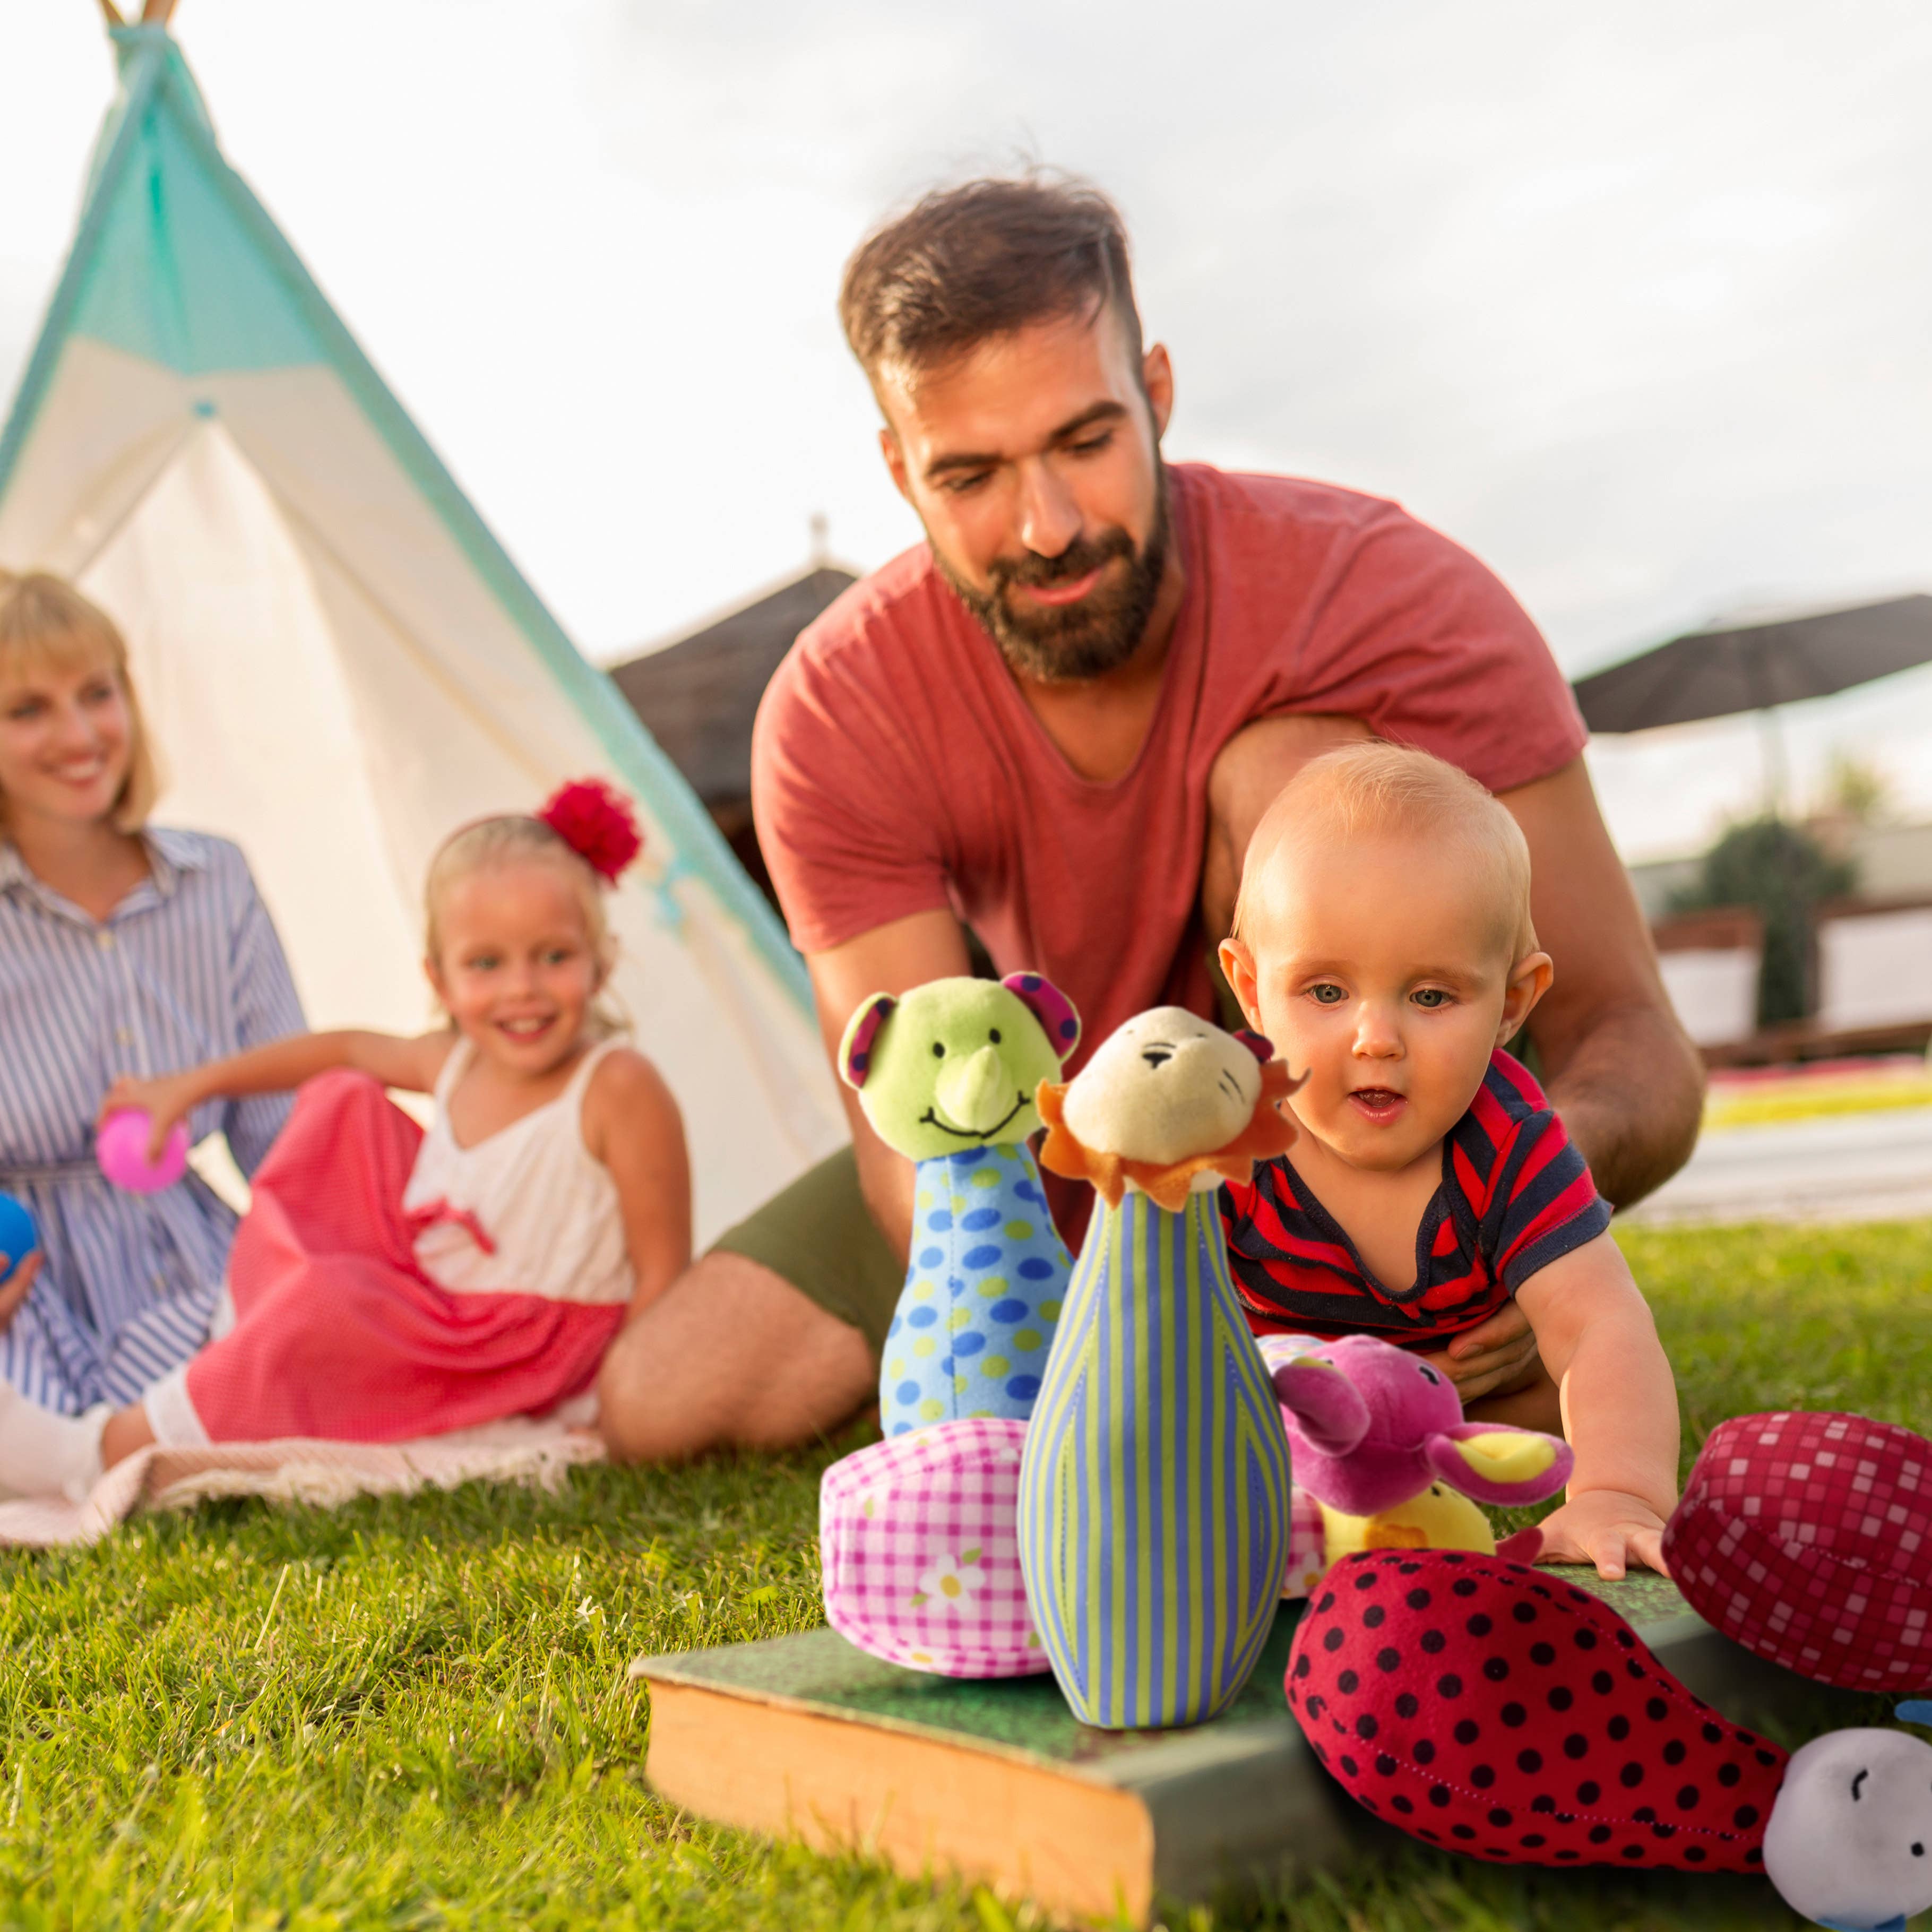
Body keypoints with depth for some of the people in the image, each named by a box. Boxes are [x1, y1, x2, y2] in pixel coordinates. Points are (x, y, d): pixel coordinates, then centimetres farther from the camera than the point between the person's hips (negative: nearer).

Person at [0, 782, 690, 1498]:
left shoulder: (618, 1087, -22)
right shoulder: (458, 1062, -1)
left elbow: (663, 1270, -19)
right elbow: (351, 1048, 19)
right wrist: (192, 1085, 24)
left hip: (524, 1354, -8)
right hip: (424, 1298, 8)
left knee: (331, 1300, -30)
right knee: (345, 1100, 4)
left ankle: (102, 1456, -15)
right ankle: (251, 1332, -2)